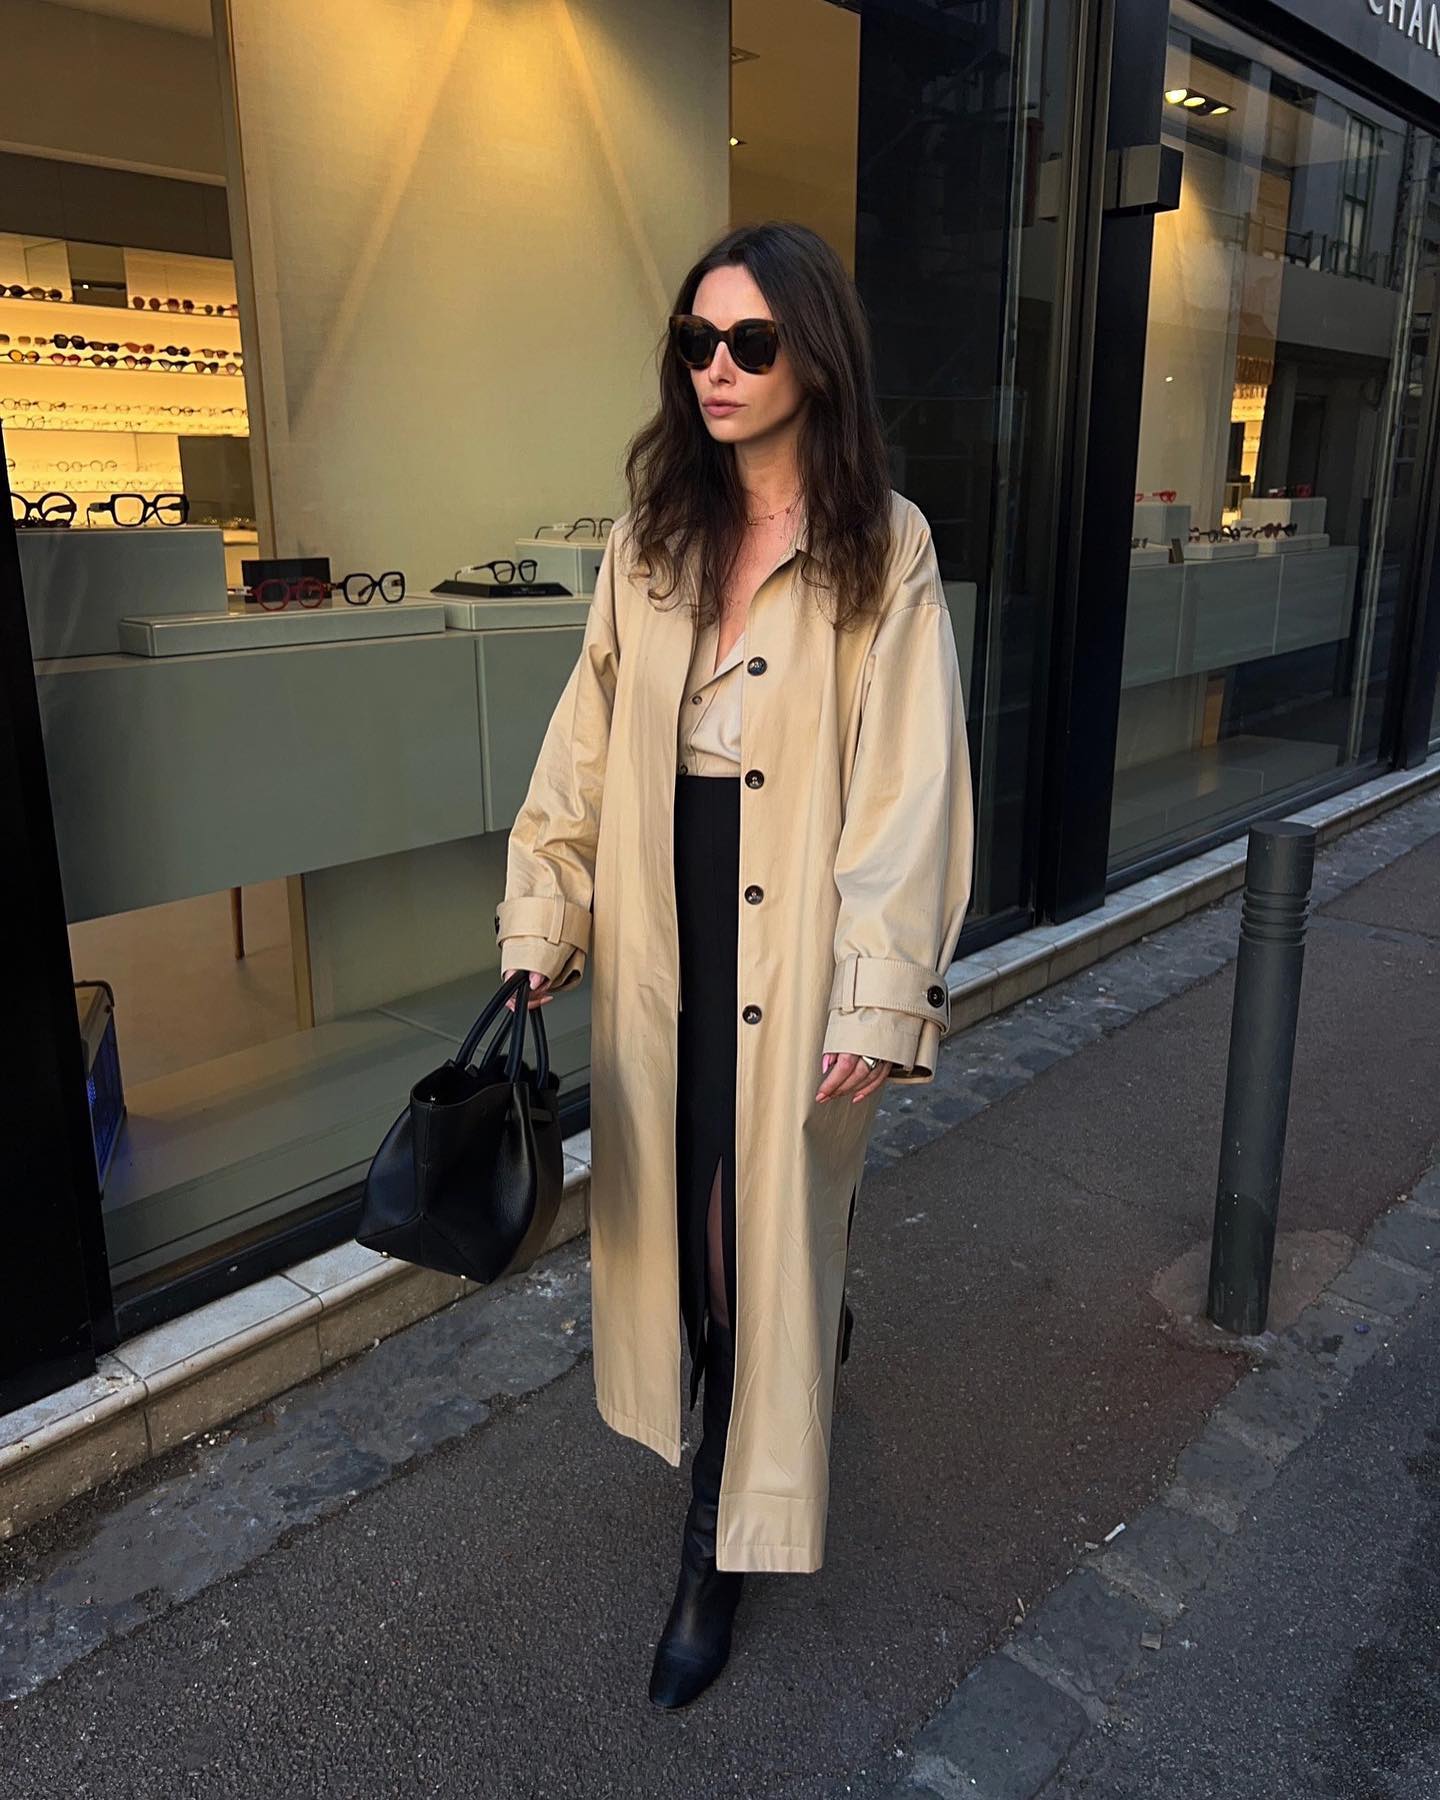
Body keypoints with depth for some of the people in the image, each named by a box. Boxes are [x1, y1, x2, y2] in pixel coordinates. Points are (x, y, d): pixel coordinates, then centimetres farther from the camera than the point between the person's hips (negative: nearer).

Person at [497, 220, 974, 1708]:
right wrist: (543, 921, 2)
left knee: (770, 1217, 4)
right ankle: (807, 1347, 46)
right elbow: (586, 746, 6)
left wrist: (880, 999, -15)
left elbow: (906, 786, -11)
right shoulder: (649, 537, 7)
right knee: (678, 1201, 15)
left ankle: (724, 1540, 24)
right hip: (660, 934, 5)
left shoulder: (885, 548, -6)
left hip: (792, 943, -4)